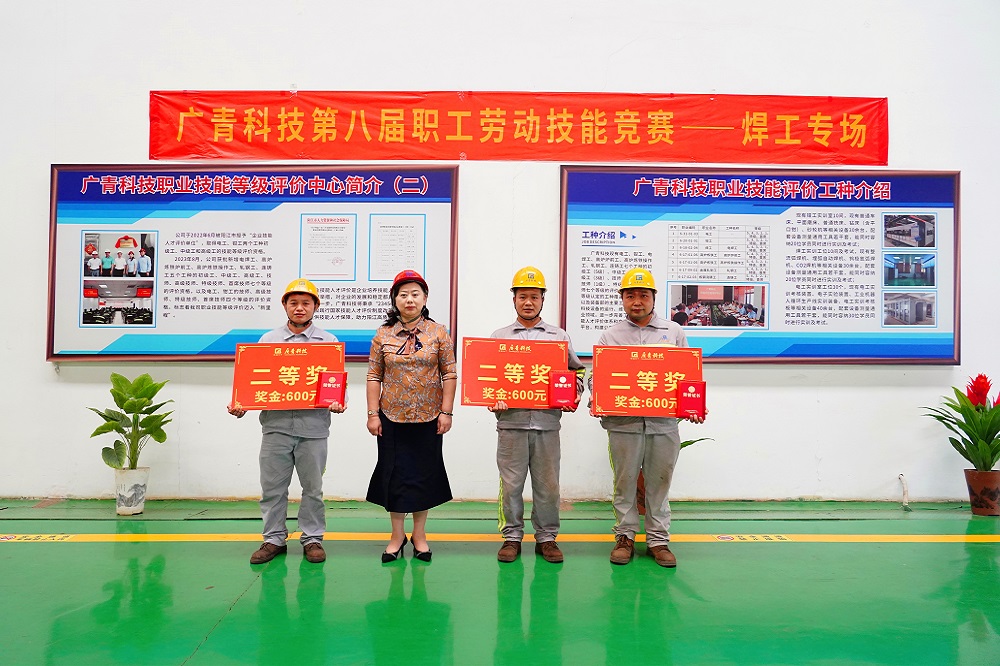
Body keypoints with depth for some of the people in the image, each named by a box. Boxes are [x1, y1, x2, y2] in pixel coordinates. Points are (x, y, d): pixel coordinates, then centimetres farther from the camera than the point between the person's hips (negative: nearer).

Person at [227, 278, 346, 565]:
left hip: (313, 426, -1)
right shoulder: (268, 340, 12)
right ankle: (274, 539, 21)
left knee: (313, 487, 7)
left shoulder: (329, 341, 7)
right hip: (275, 424, 2)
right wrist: (241, 406, -6)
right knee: (272, 487, 7)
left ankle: (312, 538, 21)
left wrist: (337, 403, -14)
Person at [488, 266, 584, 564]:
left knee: (547, 484, 6)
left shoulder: (559, 336, 12)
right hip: (511, 421, 0)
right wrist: (492, 400, -8)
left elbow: (576, 371, 14)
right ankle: (512, 537, 18)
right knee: (511, 484, 4)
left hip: (547, 422, 1)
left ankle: (546, 538, 20)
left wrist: (574, 397, -2)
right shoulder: (499, 336, 10)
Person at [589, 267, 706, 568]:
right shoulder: (610, 336, 9)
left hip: (663, 422, 1)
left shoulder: (674, 332, 12)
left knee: (659, 482, 8)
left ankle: (658, 540, 19)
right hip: (623, 422, -1)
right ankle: (625, 537, 19)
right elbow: (596, 374, 5)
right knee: (624, 481, 6)